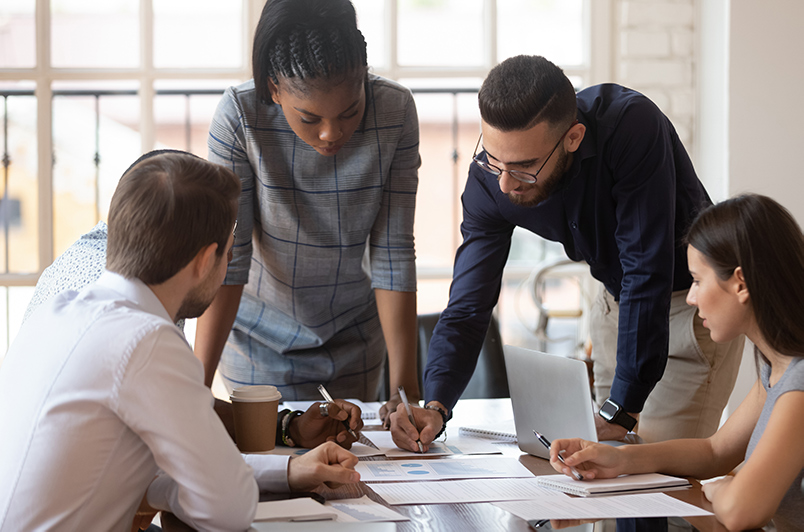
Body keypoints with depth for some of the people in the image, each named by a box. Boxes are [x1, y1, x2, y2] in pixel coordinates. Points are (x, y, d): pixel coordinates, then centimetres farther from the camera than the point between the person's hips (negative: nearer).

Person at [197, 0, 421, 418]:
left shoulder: (395, 112, -20)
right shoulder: (239, 116, -25)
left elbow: (393, 253, -17)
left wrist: (404, 383, -20)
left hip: (355, 335, 2)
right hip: (262, 338, -2)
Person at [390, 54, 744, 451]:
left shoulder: (631, 125, -35)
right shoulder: (491, 179, -19)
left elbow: (647, 273, -35)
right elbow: (467, 306, -16)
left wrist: (621, 411, -36)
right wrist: (435, 406, -33)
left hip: (694, 294, -5)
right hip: (618, 298, 5)